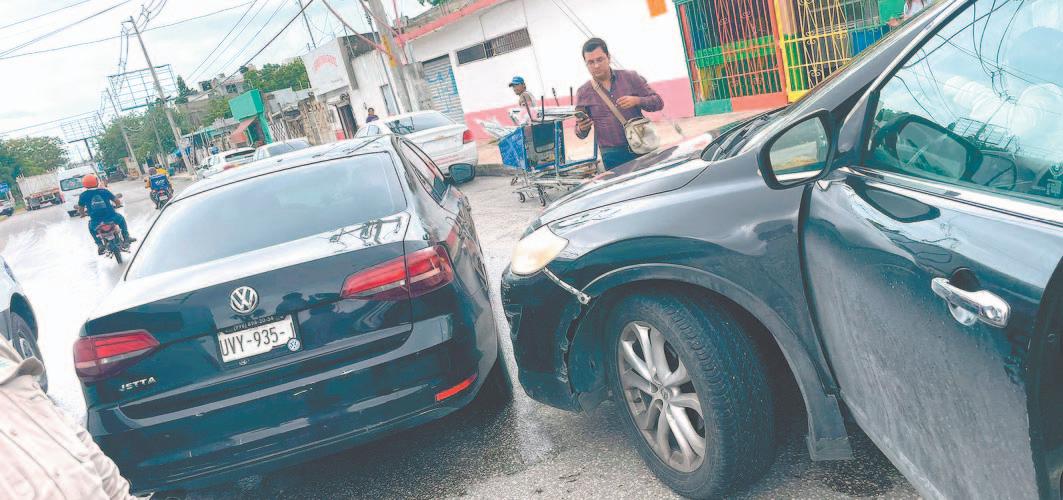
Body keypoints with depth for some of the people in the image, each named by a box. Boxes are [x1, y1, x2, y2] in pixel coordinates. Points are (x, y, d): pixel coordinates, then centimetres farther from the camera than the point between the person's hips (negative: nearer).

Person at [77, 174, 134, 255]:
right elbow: (118, 202, 10)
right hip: (111, 218, 0)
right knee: (121, 219, 34)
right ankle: (126, 238, 23)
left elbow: (80, 210, 11)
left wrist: (83, 213, 34)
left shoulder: (83, 195, 3)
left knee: (91, 227, 36)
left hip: (96, 223, 0)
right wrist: (115, 206, 33)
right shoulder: (104, 191, 4)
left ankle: (99, 245, 22)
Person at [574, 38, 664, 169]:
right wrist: (581, 129, -13)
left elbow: (658, 102, 6)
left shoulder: (630, 78, 5)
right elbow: (580, 133, 11)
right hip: (611, 157, 0)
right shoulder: (583, 93, 6)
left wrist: (637, 100, -12)